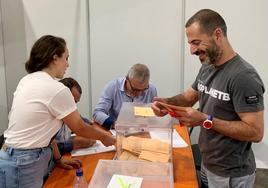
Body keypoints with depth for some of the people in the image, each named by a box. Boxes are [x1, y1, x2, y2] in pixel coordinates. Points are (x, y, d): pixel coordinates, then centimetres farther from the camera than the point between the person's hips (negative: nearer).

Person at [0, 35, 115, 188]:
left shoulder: (27, 80, 5)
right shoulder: (57, 90, -20)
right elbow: (79, 128, -8)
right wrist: (104, 136, 10)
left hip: (13, 157, 8)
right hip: (23, 165, -8)